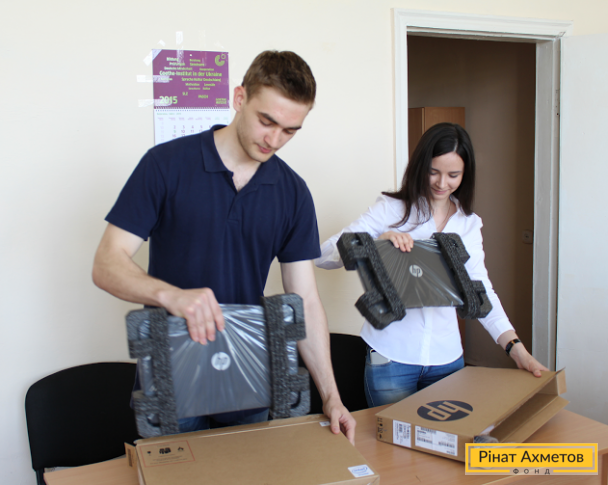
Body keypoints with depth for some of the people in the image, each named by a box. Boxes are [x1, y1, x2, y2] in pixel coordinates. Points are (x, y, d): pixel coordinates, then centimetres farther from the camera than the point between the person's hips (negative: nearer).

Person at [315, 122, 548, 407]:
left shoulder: (469, 224, 9)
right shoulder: (392, 209, -3)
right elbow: (324, 255, -11)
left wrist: (515, 347, -6)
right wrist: (376, 242, -28)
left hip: (447, 359, 4)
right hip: (391, 355, -3)